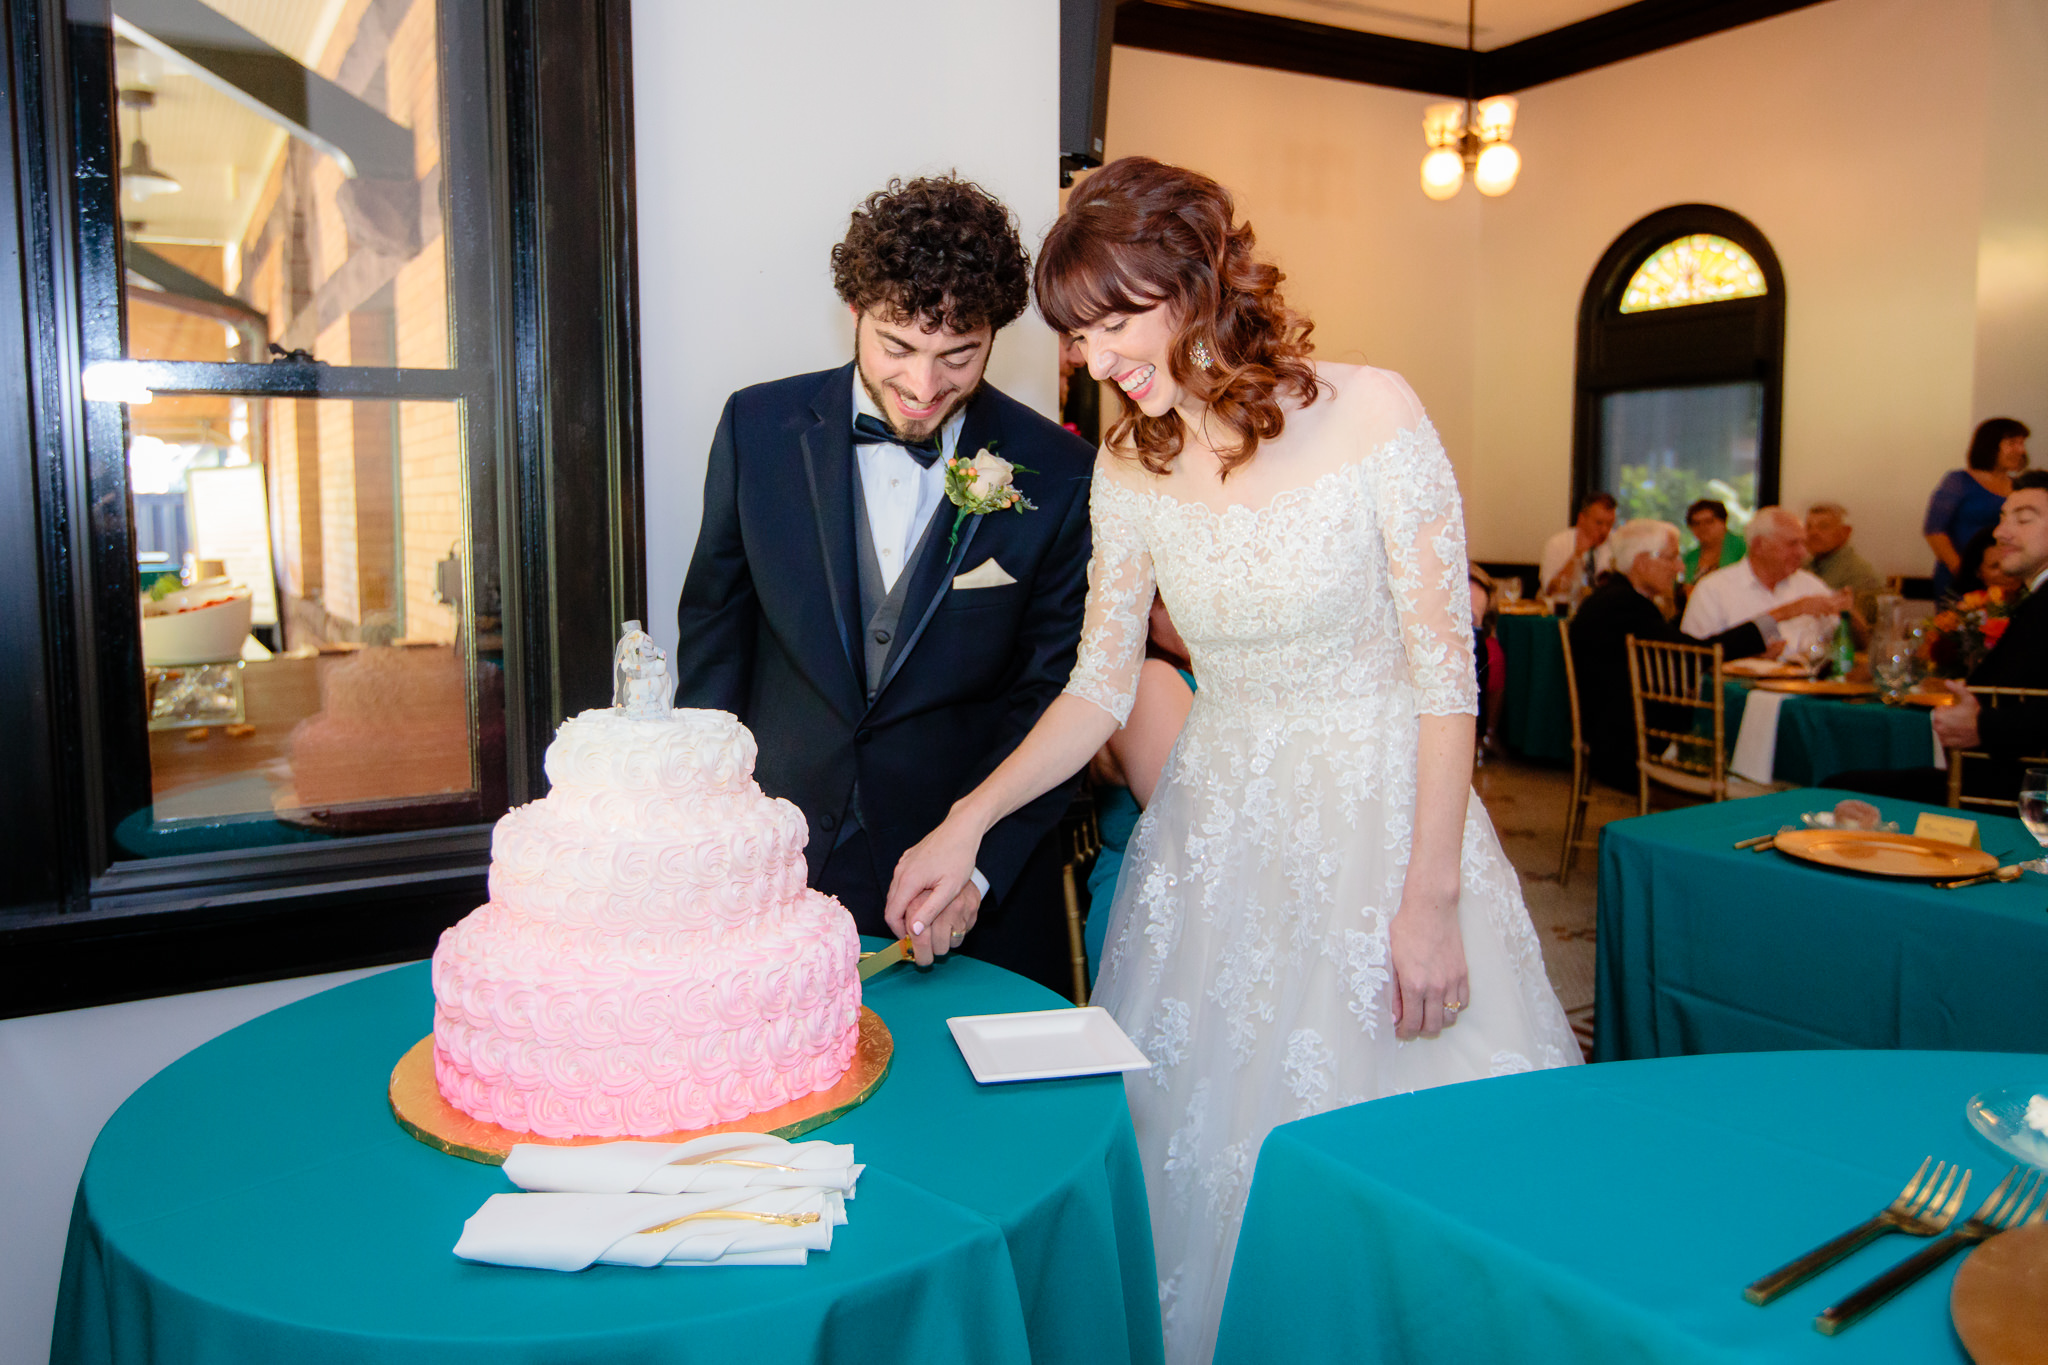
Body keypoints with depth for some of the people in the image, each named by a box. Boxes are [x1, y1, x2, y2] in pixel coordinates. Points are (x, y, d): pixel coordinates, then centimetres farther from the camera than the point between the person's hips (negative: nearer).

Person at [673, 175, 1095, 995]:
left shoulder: (1056, 475, -9)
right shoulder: (759, 428, -4)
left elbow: (1053, 694, -5)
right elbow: (716, 621, 6)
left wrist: (975, 863, -15)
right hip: (779, 855, 2)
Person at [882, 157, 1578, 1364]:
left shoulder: (1372, 414, -12)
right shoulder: (1129, 468, 0)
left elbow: (1446, 671, -11)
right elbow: (1101, 688, 4)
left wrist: (1431, 900, -13)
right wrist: (968, 823, -7)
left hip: (1384, 816, -3)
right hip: (1218, 833, 4)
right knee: (1207, 1147, 11)